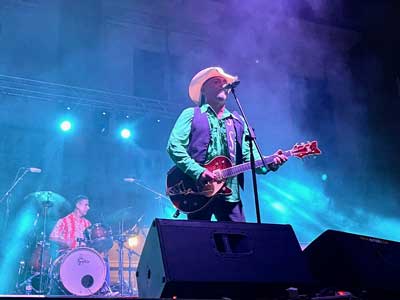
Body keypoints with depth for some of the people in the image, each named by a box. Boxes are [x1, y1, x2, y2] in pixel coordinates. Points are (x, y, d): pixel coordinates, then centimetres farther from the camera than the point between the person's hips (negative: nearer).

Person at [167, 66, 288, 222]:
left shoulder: (238, 121, 20)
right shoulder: (191, 115, 8)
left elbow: (250, 155, 11)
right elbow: (174, 146, -4)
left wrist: (269, 164, -10)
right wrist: (198, 172, -16)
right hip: (198, 191, -3)